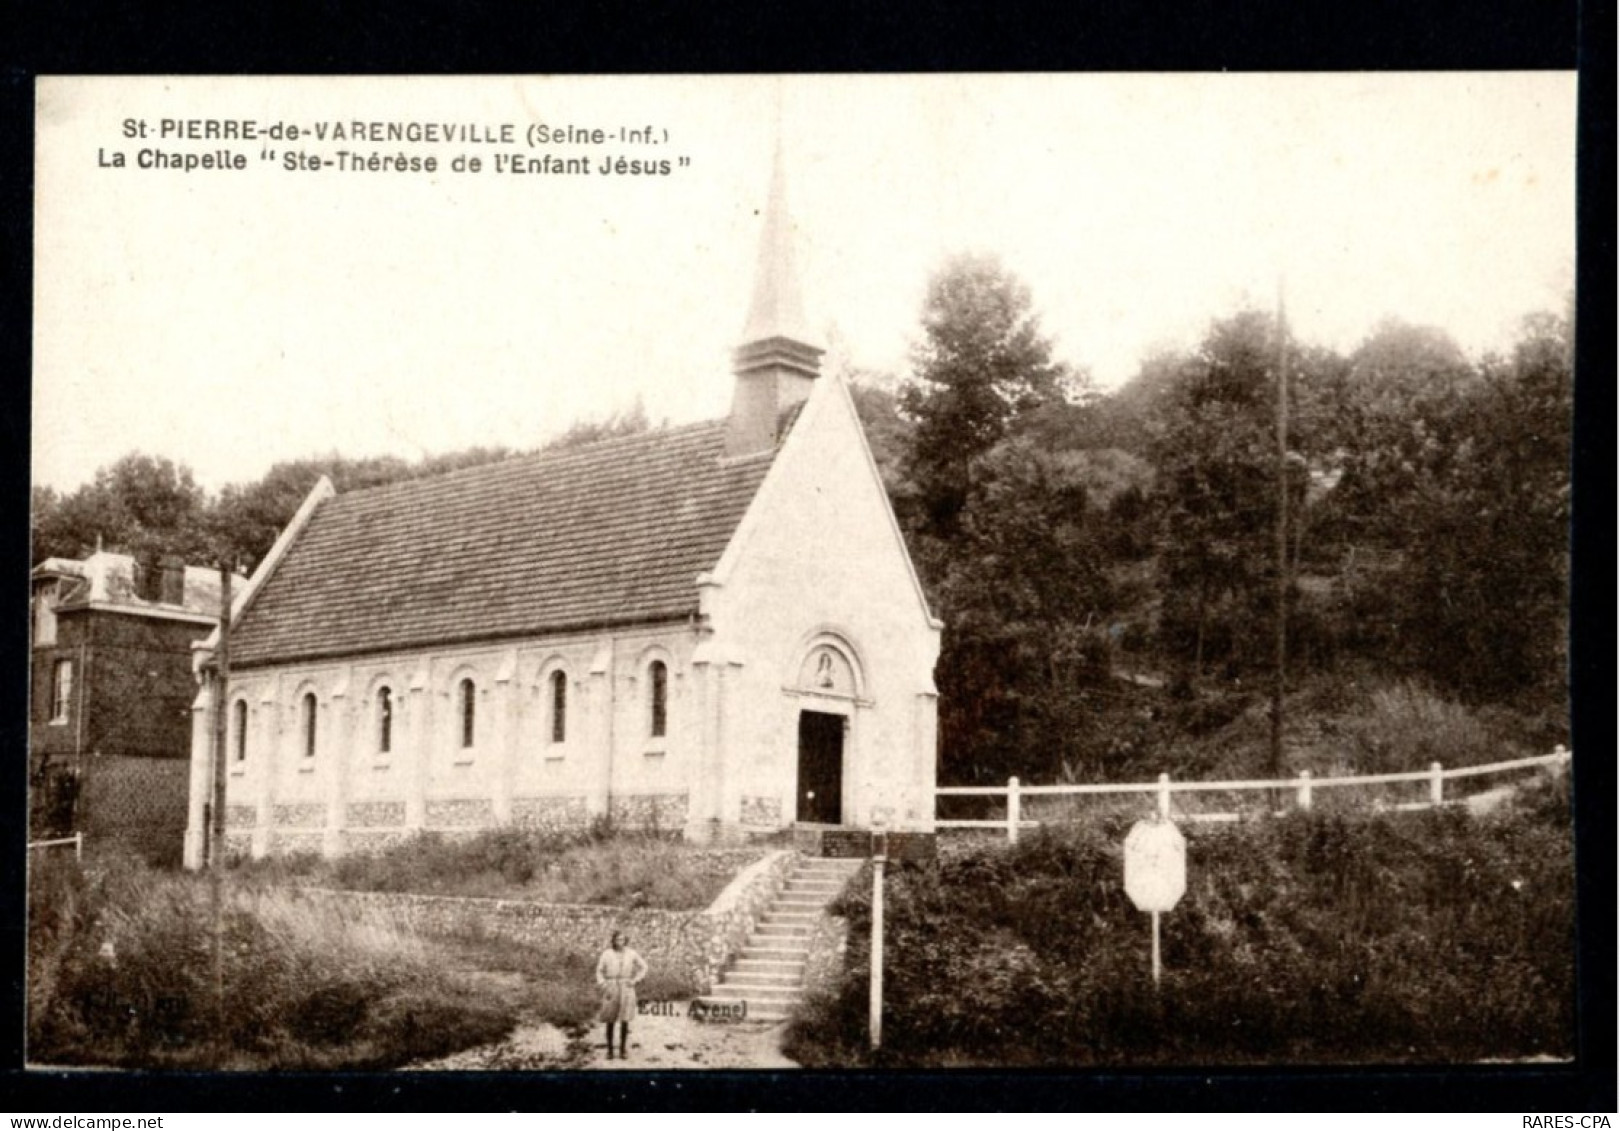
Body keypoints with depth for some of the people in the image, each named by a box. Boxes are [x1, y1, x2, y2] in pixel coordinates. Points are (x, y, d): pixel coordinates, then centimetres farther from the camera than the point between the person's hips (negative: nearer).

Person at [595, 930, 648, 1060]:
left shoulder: (631, 954, 1)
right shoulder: (607, 954, -2)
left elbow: (643, 967, 11)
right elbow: (599, 971, 6)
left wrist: (635, 980, 1)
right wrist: (603, 985, -5)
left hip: (626, 988, 0)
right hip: (611, 988, 0)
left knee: (624, 1020, -7)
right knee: (610, 1021, 1)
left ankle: (623, 1050, 3)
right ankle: (609, 1049, 14)